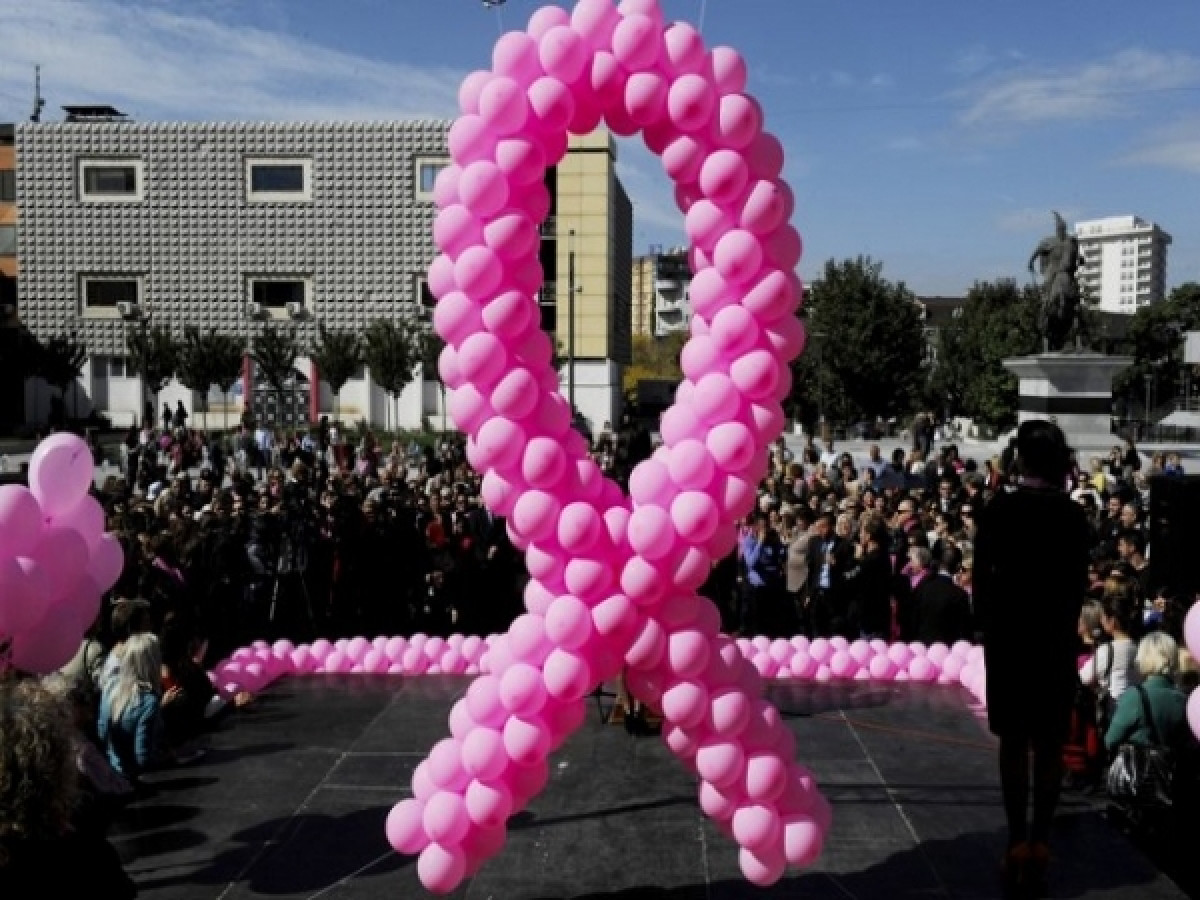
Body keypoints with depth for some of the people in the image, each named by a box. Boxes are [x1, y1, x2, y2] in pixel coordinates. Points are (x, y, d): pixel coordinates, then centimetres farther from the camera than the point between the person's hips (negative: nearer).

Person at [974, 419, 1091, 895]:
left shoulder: (996, 510, -7)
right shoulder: (1073, 514, -6)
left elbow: (981, 579, -6)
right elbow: (1079, 584, -4)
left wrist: (987, 626, 7)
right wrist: (1066, 628, 9)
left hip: (1008, 638, 0)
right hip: (1058, 640, 0)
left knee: (1013, 743, 8)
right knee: (1049, 745, 7)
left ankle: (1018, 842, 8)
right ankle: (1039, 843, 10)